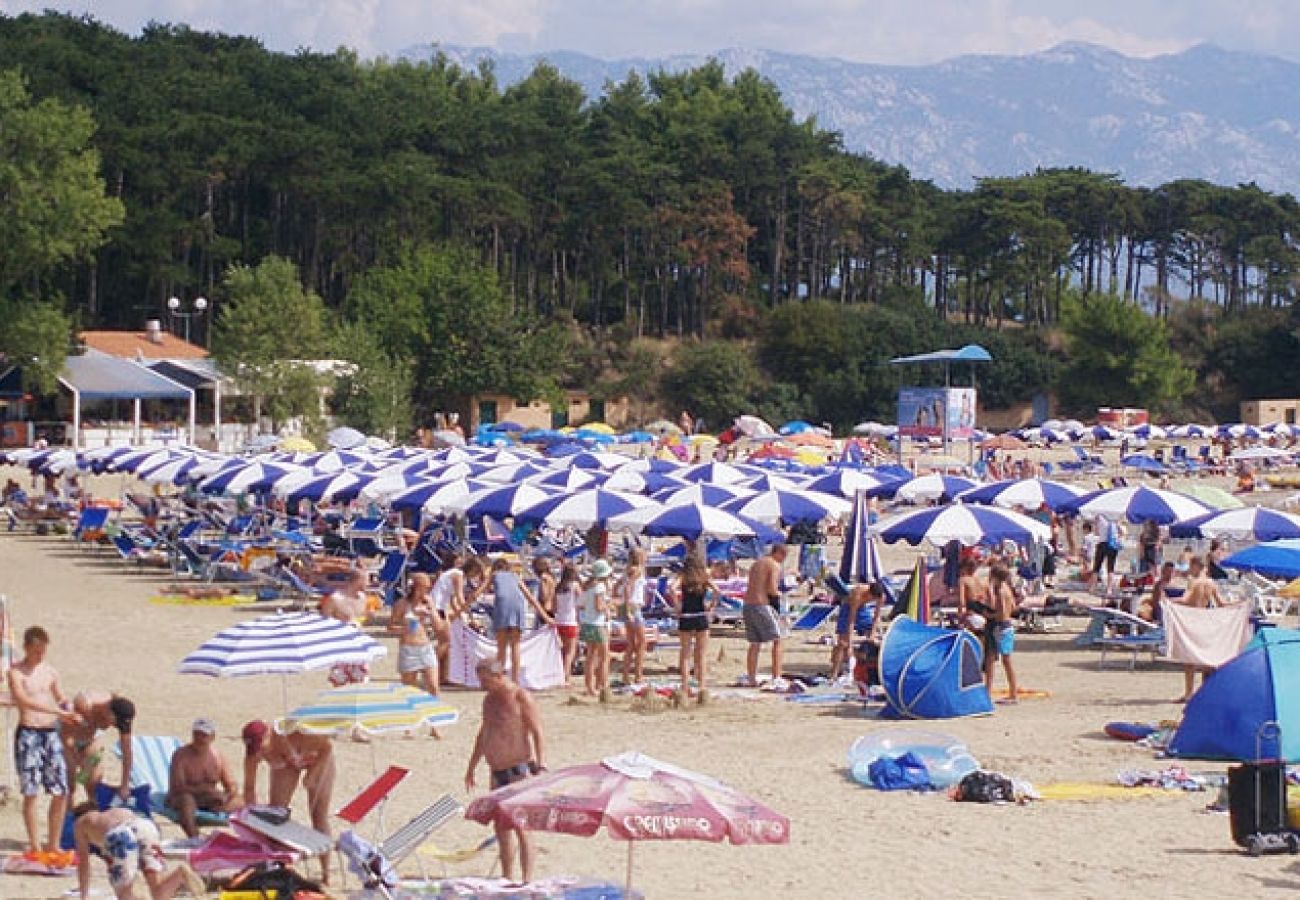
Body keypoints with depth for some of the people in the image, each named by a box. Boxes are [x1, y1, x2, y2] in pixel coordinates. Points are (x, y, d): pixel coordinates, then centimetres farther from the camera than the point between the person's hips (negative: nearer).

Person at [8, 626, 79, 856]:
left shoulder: (50, 672, 12)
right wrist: (56, 710, -28)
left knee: (61, 792, 2)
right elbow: (22, 699, -21)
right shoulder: (16, 671, -4)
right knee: (31, 792, -4)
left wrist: (70, 714, -4)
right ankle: (35, 846, 3)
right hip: (28, 734, -5)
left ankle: (53, 844, 12)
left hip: (51, 733, 5)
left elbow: (62, 701, 19)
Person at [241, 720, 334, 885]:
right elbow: (249, 787, -20)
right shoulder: (253, 753, -29)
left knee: (319, 815, -8)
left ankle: (326, 874, -3)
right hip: (288, 763, 5)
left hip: (317, 758, -4)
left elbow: (328, 746, -30)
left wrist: (312, 774, -28)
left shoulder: (292, 736, -42)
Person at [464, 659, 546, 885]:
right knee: (501, 825, 10)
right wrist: (471, 767, 27)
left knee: (519, 824, -14)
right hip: (498, 771, 9)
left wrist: (541, 767, -23)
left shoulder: (521, 697, -8)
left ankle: (527, 879, -15)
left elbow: (537, 733, -13)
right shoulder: (489, 699, 16)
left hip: (519, 768, -8)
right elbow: (483, 735, 26)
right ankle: (507, 878, 17)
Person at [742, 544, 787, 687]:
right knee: (776, 641, -1)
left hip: (748, 605, 8)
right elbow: (771, 589, -17)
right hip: (762, 605, -8)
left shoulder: (756, 564, 20)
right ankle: (776, 678, -8)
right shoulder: (775, 566, -5)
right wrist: (779, 594, 4)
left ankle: (751, 677, 17)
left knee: (755, 644, 16)